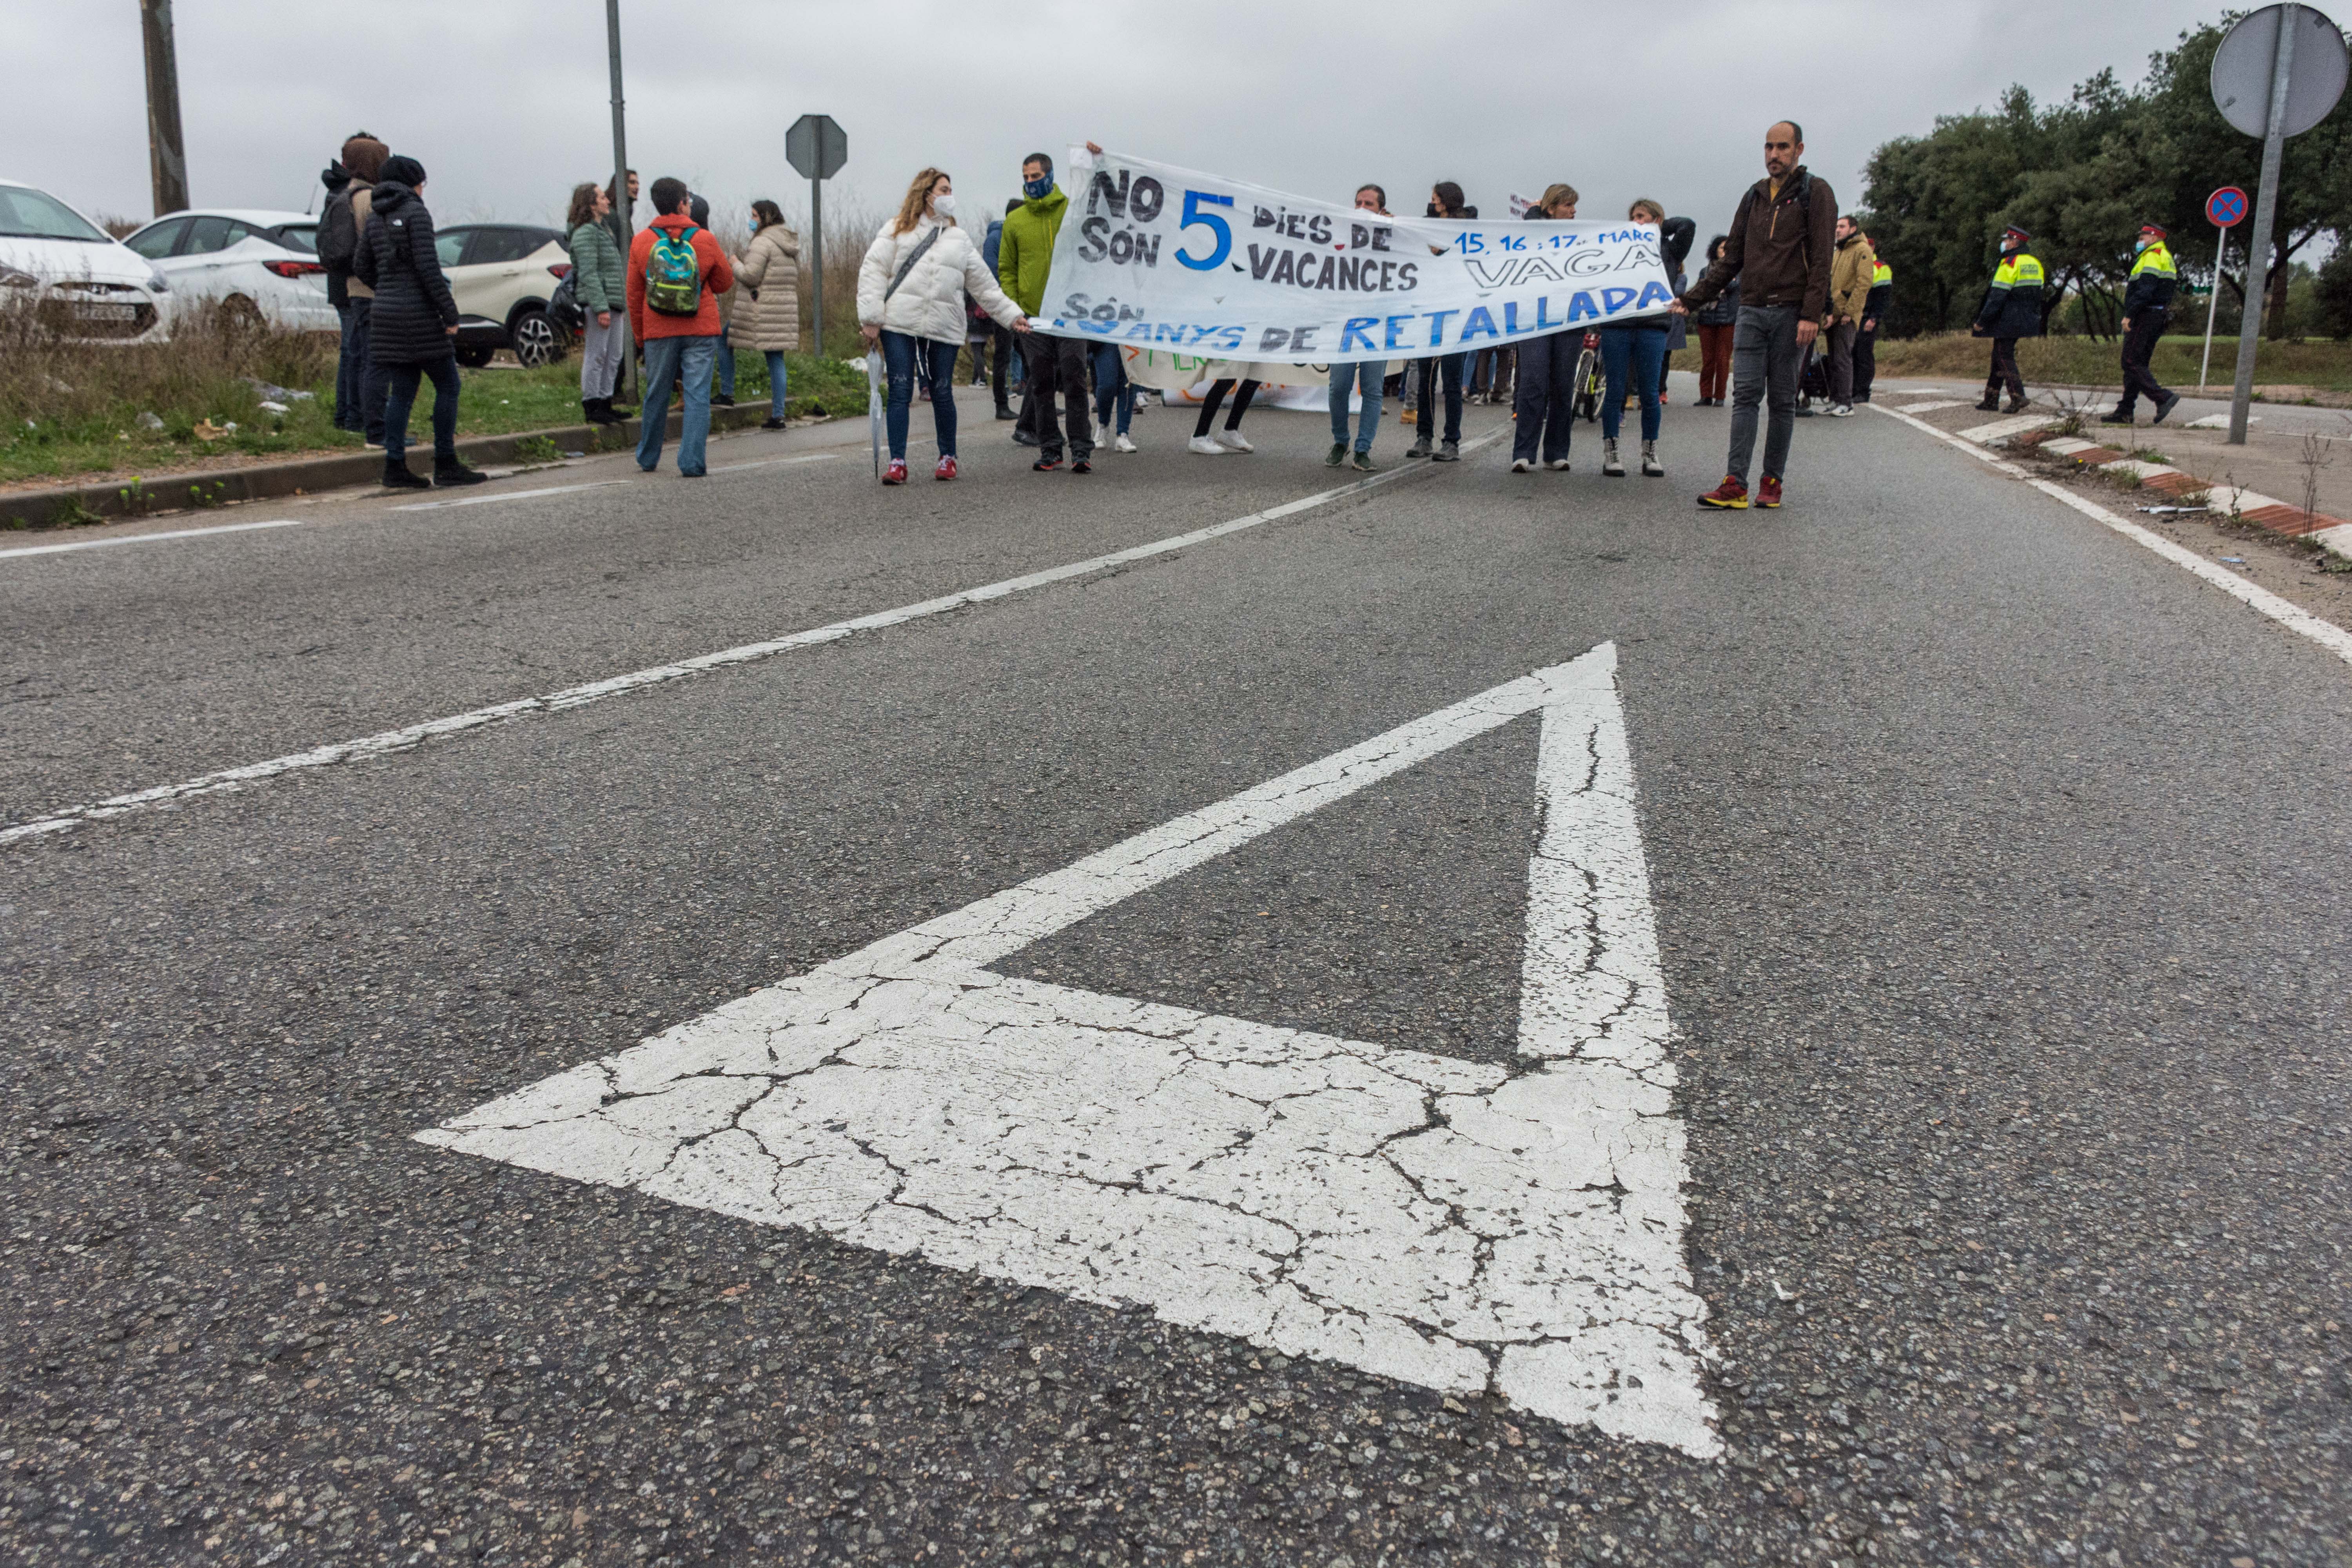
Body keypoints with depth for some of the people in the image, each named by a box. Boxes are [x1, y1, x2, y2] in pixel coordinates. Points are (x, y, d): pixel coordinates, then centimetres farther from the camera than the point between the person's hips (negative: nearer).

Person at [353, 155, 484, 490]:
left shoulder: (375, 217, 14)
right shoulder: (416, 213, -9)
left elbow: (361, 267, 15)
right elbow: (427, 266, -16)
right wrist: (450, 312, -14)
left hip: (386, 313, 8)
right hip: (419, 315, -7)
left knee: (401, 392, 8)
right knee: (447, 386, 1)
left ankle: (395, 468, 5)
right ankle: (446, 465, 1)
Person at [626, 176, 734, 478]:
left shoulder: (641, 242, 1)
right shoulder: (704, 240, -4)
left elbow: (634, 294, 5)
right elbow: (725, 282, 8)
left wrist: (639, 334, 14)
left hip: (658, 332, 2)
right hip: (701, 331, -2)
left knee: (657, 396, 14)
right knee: (697, 396, -2)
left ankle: (648, 459, 26)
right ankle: (692, 463, -10)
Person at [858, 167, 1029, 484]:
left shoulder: (960, 239, 18)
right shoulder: (897, 230, 7)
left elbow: (984, 285, 17)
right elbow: (873, 271, 1)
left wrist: (1012, 315, 10)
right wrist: (871, 318, -8)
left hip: (944, 327, 2)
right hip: (899, 325, -2)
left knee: (943, 394, 5)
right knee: (900, 392, -5)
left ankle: (947, 458, 21)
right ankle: (897, 463, -2)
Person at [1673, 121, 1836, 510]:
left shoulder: (1815, 193, 0)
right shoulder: (1754, 196, 16)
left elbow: (1821, 258, -7)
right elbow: (1732, 259, 19)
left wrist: (1811, 314, -16)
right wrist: (1691, 299, 12)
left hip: (1791, 313, -4)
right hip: (1751, 311, 4)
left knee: (1782, 400, 1)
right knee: (1745, 395, -5)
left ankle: (1772, 482, 7)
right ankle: (1735, 484, -10)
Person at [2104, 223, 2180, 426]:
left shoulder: (2152, 257, -9)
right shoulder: (2166, 258, 23)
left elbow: (2145, 289, -22)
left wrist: (2129, 315, -24)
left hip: (2145, 316, -10)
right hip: (2159, 317, 10)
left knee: (2132, 362, -13)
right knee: (2138, 363, 10)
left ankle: (2163, 398, -23)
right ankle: (2125, 411, 10)